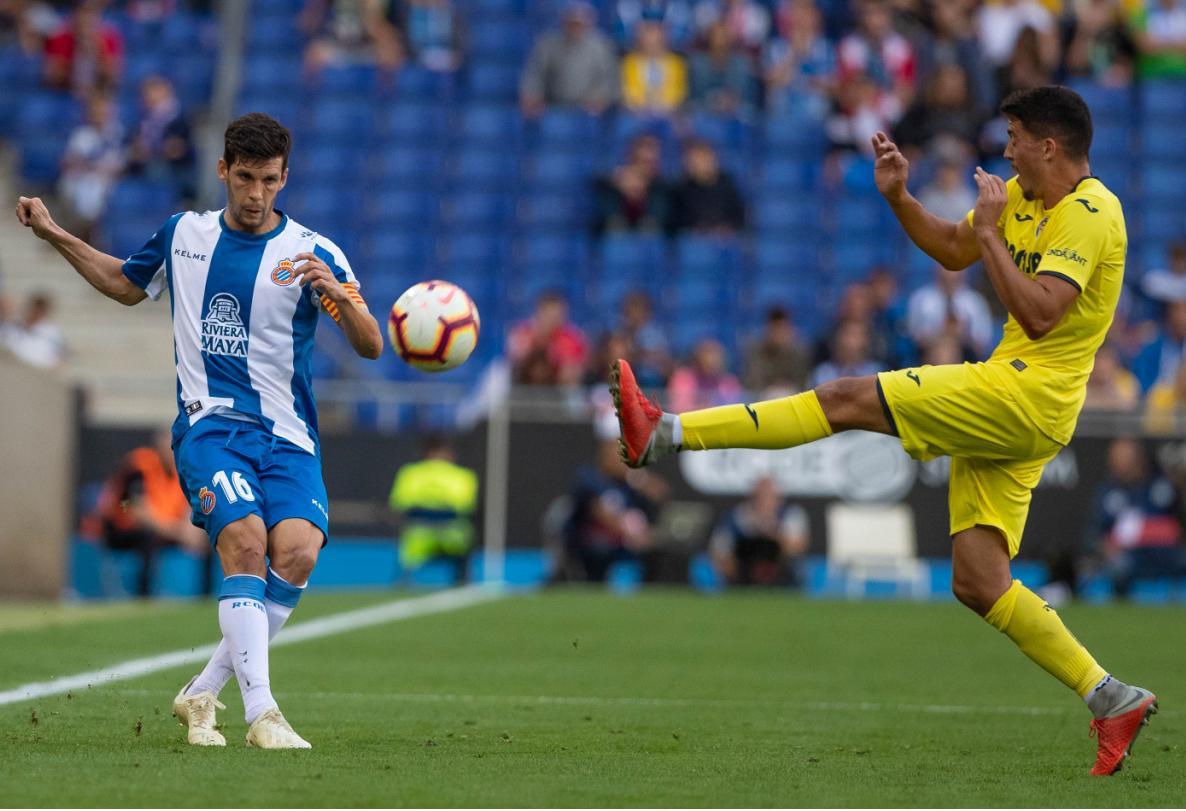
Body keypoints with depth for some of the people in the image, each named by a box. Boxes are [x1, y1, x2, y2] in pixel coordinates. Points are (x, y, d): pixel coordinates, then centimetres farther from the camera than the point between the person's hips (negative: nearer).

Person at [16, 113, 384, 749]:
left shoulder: (315, 254, 2)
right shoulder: (182, 235, 11)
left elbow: (370, 347, -5)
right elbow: (125, 284, 32)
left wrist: (339, 293, -25)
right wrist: (53, 234, 26)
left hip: (287, 434, 0)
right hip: (209, 422, 0)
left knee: (298, 552, -24)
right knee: (245, 539, -27)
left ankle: (203, 695, -5)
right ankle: (261, 714, -32)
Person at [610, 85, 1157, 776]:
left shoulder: (1088, 214, -13)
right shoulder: (1024, 197, 16)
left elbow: (1038, 314, -24)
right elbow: (952, 251, 29)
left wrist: (990, 233, -18)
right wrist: (898, 195, 14)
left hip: (1027, 396, -10)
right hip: (1002, 408, 10)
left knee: (848, 400, -12)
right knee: (978, 584, 3)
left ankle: (663, 435, -12)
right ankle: (1112, 701, 4)